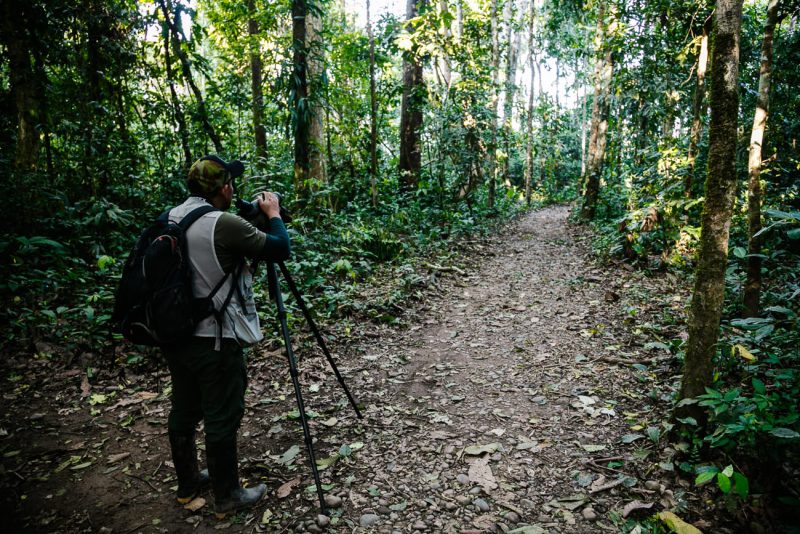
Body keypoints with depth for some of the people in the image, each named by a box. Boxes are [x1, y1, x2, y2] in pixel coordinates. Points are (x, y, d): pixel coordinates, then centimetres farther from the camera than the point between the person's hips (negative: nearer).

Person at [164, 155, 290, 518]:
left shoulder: (170, 219, 5)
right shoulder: (223, 224, -19)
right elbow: (280, 250, -13)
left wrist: (254, 215, 16)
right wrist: (273, 213, 2)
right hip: (214, 340, -8)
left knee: (183, 412, 19)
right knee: (221, 419, 5)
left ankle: (188, 483, 37)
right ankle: (227, 497, 21)